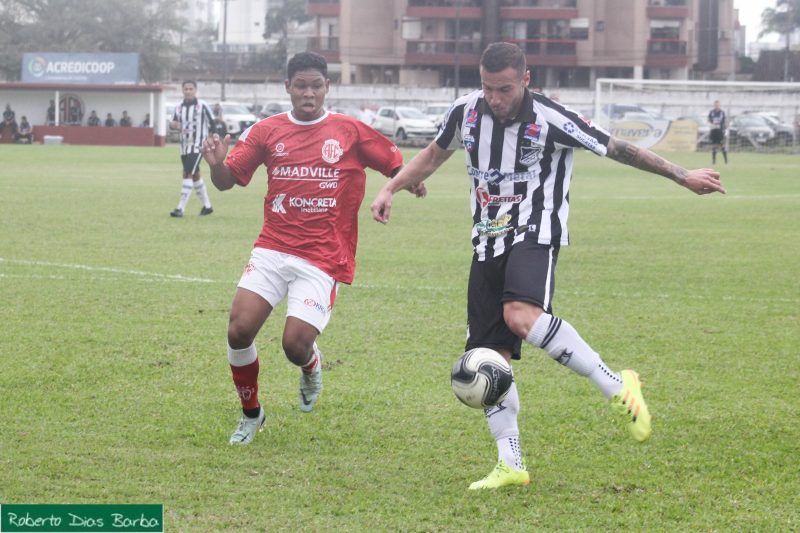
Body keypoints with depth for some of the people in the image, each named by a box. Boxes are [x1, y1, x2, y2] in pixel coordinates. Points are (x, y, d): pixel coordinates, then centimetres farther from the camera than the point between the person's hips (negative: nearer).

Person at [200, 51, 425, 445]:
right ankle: (251, 414, 13)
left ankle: (311, 368, 27)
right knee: (239, 329, -11)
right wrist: (217, 164, -16)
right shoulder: (267, 131, 7)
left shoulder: (350, 131, 3)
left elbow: (396, 165, 9)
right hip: (272, 250, 2)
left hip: (323, 259, -2)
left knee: (296, 344, -14)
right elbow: (227, 181, 7)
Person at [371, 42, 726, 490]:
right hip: (489, 242, 6)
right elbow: (435, 153, 22)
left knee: (521, 316, -34)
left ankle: (617, 387, -22)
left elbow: (617, 149, -5)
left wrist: (683, 176, -1)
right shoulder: (467, 112, 2)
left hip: (535, 234, -6)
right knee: (489, 355, -1)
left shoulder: (551, 120, -13)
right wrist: (391, 189, 13)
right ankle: (511, 466, 7)